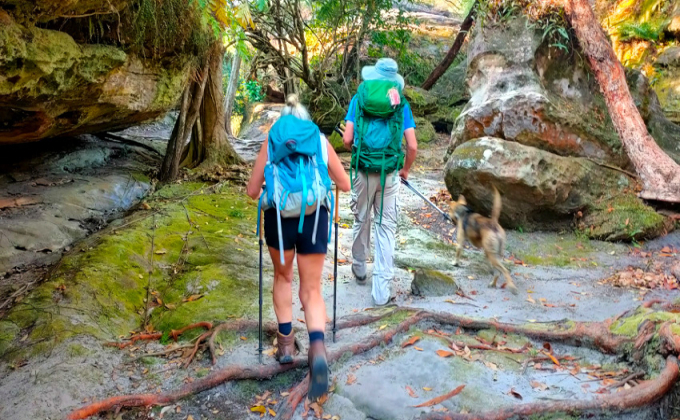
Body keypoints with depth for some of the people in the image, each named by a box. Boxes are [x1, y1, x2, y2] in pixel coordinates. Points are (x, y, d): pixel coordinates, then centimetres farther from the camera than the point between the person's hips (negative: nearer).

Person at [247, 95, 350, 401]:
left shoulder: (271, 140, 12)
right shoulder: (320, 139, 13)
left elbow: (252, 191, 11)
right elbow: (345, 185, 17)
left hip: (279, 216, 0)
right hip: (314, 216, 0)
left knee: (283, 277, 26)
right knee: (311, 290, 9)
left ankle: (285, 342, 25)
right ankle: (317, 348, -15)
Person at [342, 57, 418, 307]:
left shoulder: (359, 98, 5)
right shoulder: (401, 103, 6)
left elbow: (347, 139, -2)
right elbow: (412, 147, 0)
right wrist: (405, 170, 17)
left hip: (363, 171, 1)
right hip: (389, 174, 0)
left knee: (361, 221, 19)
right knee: (386, 228, 2)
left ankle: (359, 270, 38)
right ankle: (382, 291, 1)